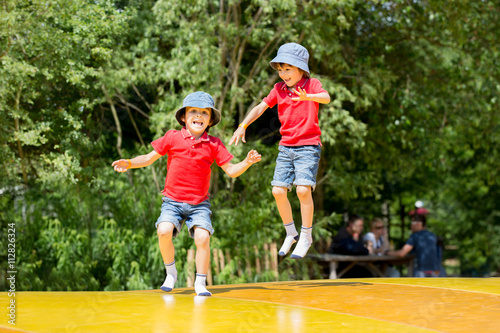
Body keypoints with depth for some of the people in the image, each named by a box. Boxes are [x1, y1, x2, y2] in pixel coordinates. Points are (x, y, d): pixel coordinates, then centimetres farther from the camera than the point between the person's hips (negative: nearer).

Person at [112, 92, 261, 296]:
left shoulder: (214, 144, 2)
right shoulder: (172, 138, 0)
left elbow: (231, 171, 4)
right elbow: (149, 158, 6)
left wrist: (247, 162, -14)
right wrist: (129, 163, -10)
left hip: (199, 204, 1)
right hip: (173, 202, 0)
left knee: (202, 237, -21)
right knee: (164, 231, -24)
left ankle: (200, 283, -3)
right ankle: (171, 272, 2)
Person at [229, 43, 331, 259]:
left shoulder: (312, 84, -5)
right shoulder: (279, 89, 9)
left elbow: (326, 98, -25)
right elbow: (261, 107, 6)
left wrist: (308, 97, -47)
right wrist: (243, 126, -8)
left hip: (308, 146, -5)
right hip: (286, 147, 5)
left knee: (303, 189, -18)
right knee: (278, 191, -2)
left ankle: (306, 236, -2)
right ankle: (291, 233, 18)